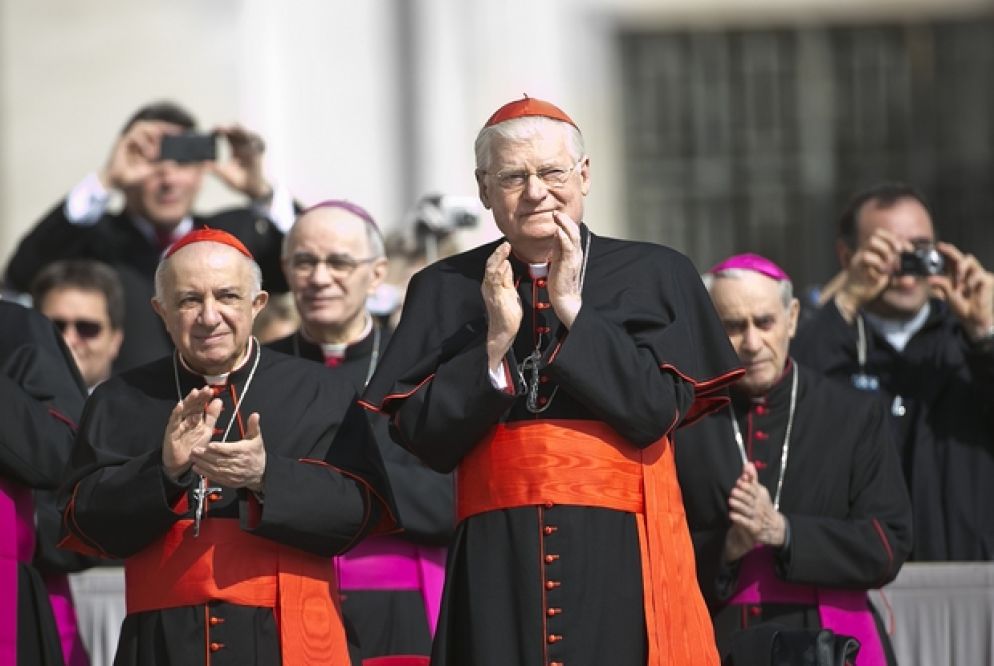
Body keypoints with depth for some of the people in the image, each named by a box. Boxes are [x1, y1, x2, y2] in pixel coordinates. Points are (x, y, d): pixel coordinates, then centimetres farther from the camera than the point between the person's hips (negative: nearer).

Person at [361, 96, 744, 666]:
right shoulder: (445, 290, 10)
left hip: (619, 555, -1)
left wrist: (574, 312, -8)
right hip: (498, 559, 1)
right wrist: (497, 341, -9)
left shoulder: (654, 275, 6)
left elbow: (659, 411, -6)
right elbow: (422, 437, 2)